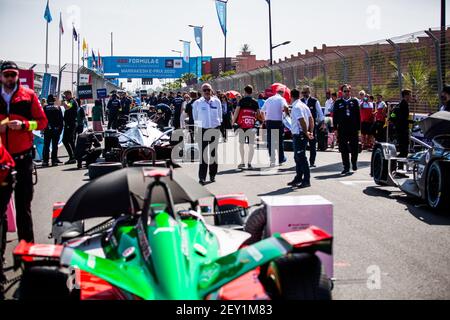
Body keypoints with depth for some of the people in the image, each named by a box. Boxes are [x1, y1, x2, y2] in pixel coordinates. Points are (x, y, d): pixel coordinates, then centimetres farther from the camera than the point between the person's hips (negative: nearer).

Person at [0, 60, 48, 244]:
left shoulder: (28, 96, 3)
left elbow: (42, 121, 2)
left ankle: (27, 242, 11)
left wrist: (23, 124, -14)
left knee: (23, 203, 4)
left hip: (22, 156, -1)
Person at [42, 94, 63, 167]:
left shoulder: (45, 108, 0)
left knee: (46, 145, 3)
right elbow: (61, 119, 3)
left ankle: (45, 161, -2)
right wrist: (61, 128, 8)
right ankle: (54, 160, 1)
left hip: (47, 130, -1)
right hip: (56, 129, 1)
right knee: (55, 145, 4)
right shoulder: (58, 108, 4)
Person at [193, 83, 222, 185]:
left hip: (215, 129, 2)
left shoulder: (217, 102, 3)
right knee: (203, 153, -7)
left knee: (213, 152, 7)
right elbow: (195, 117, 9)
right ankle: (202, 177, -6)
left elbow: (219, 115, 13)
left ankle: (212, 175, 18)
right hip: (203, 129, -2)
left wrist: (218, 123, 9)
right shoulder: (197, 103, -1)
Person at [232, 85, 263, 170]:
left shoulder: (241, 101, 0)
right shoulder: (255, 102, 6)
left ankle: (242, 162, 10)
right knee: (251, 145, 6)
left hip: (242, 126, -1)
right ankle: (249, 163, 4)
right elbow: (259, 115, 8)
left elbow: (236, 112, -3)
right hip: (252, 126, 1)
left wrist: (233, 122, 6)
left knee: (241, 144, 11)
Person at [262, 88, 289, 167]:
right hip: (278, 121, -4)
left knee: (270, 141, 6)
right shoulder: (281, 99, -3)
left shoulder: (269, 99, 14)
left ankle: (272, 160, 3)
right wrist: (288, 114, -9)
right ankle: (281, 159, 17)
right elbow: (285, 107, -24)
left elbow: (262, 110, 13)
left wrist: (264, 119, 21)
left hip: (269, 121, 4)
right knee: (279, 141, 9)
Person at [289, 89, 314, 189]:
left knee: (301, 158, -6)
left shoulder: (296, 107, -16)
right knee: (297, 157, 19)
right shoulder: (304, 105, 13)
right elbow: (311, 119, 12)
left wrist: (306, 133, -14)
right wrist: (311, 132, 10)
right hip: (303, 134, 10)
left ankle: (306, 181, -4)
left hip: (298, 134, -10)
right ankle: (298, 178, 28)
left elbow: (302, 121, -22)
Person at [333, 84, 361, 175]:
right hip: (342, 129, 0)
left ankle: (354, 163, 26)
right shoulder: (338, 102, 6)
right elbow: (335, 116, 5)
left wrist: (358, 128, 1)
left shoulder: (354, 101, 6)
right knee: (344, 149, 2)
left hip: (353, 129, 0)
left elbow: (358, 115, 5)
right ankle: (346, 167, 9)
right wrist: (335, 128, -1)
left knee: (354, 148, 2)